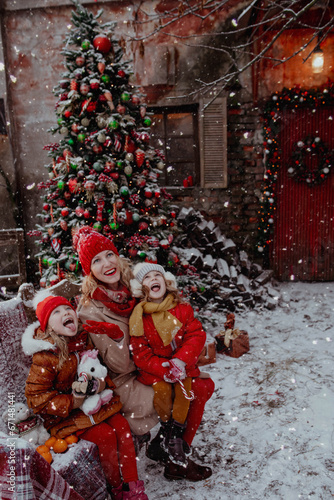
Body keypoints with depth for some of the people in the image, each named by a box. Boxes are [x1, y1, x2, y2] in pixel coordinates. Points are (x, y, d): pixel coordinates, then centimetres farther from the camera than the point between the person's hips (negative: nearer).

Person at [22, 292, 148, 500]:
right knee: (105, 434, -20)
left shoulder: (83, 341, -2)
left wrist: (101, 384, -13)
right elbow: (36, 398, -18)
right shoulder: (45, 358, -20)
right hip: (64, 413, -6)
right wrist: (73, 402, -24)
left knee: (122, 425, -11)